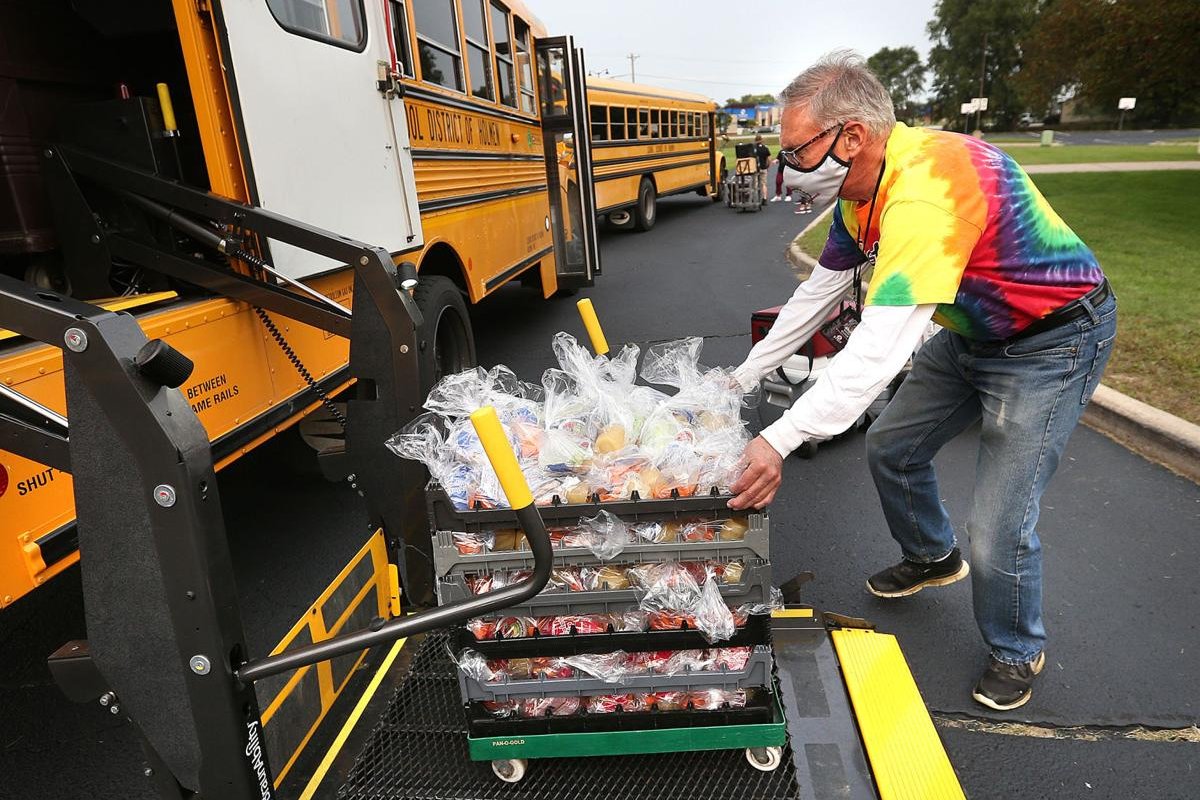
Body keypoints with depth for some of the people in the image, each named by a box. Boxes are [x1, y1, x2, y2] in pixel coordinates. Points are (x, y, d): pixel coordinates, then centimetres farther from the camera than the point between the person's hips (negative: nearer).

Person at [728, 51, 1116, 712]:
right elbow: (818, 293, 5)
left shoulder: (926, 186, -35)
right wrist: (741, 378, 5)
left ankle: (1016, 650, 21)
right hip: (972, 333, 9)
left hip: (1051, 341, -9)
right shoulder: (861, 190, -4)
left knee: (997, 530, -9)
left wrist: (780, 441, -40)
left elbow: (879, 350, -41)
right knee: (891, 448, 15)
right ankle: (932, 558, 43)